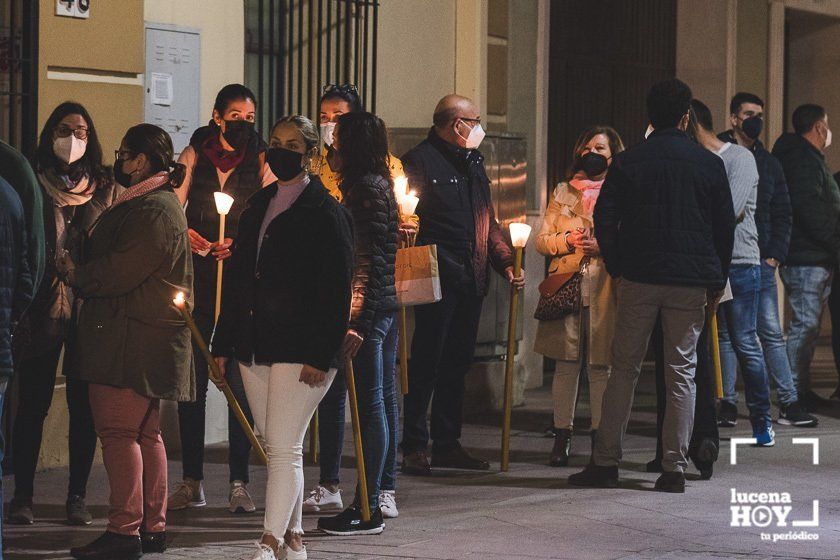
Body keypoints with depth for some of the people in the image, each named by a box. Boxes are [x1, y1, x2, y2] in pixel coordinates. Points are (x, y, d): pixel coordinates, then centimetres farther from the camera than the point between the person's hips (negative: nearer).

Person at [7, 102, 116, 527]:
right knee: (33, 402, -1)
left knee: (84, 404, 3)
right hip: (44, 307, -1)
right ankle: (22, 496, 5)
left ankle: (77, 496, 10)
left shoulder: (104, 189, 11)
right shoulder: (35, 185, 6)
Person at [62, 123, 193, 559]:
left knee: (118, 431, -11)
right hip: (145, 339, 11)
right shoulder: (157, 204, 20)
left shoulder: (153, 210, -16)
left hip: (133, 339, -11)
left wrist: (76, 274, -5)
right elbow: (115, 265, 22)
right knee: (145, 433, 13)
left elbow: (120, 272, -20)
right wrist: (81, 273, 9)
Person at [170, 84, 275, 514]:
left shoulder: (261, 162, 7)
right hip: (196, 279, 1)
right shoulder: (194, 156, 10)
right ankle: (191, 482, 7)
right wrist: (186, 234, -16)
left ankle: (239, 483, -1)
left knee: (239, 379, -5)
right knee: (191, 378, 1)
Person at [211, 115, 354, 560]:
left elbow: (336, 290, -10)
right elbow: (237, 277, 17)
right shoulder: (258, 207, 15)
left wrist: (321, 355, -17)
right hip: (255, 347, 7)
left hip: (300, 349, -7)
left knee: (284, 447, -10)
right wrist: (224, 343, 12)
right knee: (276, 447, 11)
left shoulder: (326, 213, -6)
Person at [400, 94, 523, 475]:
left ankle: (447, 443, 15)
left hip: (472, 280, 8)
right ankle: (414, 446, -2)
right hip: (438, 279, -8)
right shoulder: (421, 160, -4)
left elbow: (488, 222, 25)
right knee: (427, 361, -6)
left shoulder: (473, 163, 21)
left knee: (457, 363, 10)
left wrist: (506, 263, 13)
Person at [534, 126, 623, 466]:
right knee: (566, 363, -2)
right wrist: (568, 240, -7)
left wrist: (603, 247, -12)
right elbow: (542, 241, 12)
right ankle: (562, 435, 4)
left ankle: (600, 436, 6)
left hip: (605, 288, -1)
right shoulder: (563, 193, 15)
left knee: (600, 365, -1)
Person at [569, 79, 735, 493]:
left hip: (638, 279, 0)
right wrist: (717, 280, 13)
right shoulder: (709, 164, 1)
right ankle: (674, 468, 1)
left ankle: (605, 462, 5)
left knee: (624, 369, 7)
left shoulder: (627, 162, 1)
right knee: (681, 373, 4)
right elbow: (725, 226, 4)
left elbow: (603, 220, 0)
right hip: (691, 282, 0)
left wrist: (617, 269, 11)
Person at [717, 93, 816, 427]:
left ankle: (789, 403, 3)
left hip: (761, 261, 4)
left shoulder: (769, 164, 16)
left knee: (772, 333, 3)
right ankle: (727, 403, 5)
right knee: (726, 333, 0)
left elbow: (782, 214, 18)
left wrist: (776, 254, 5)